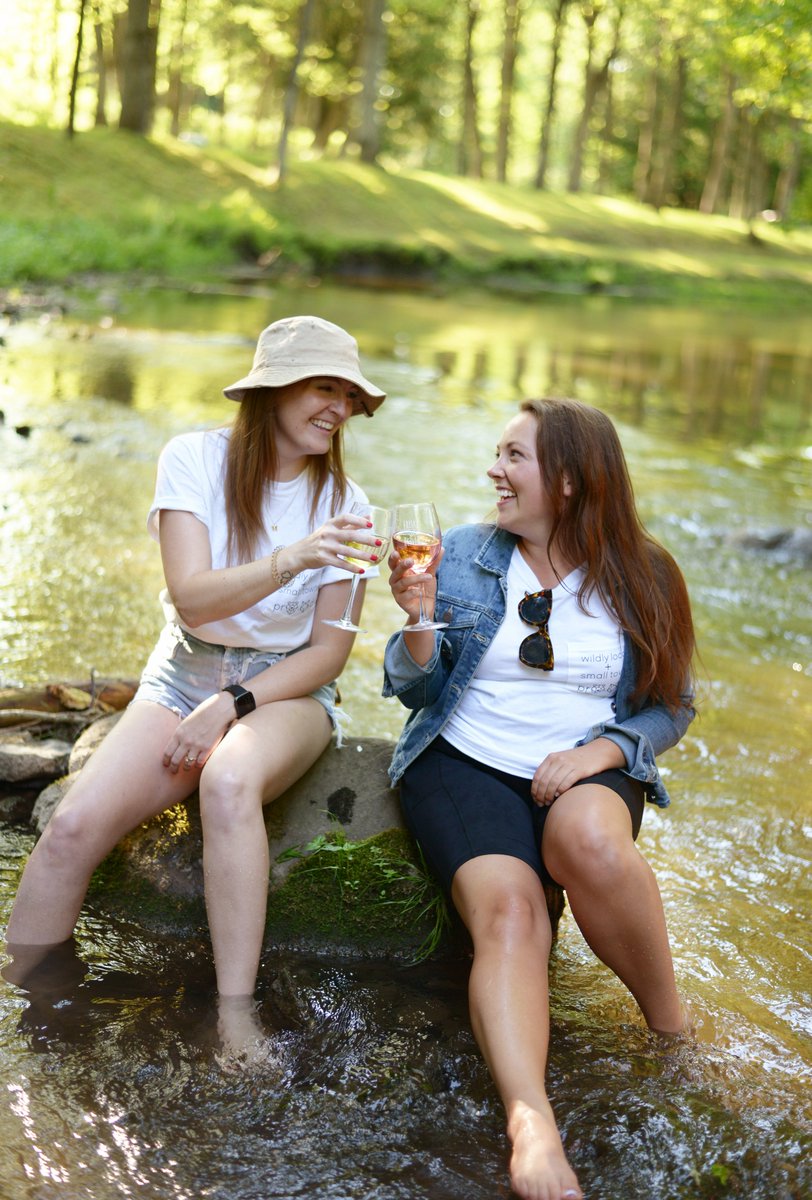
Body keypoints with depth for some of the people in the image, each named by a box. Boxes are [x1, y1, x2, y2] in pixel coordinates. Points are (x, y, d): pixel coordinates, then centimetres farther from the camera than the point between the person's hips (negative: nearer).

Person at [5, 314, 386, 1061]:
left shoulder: (341, 500, -1)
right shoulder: (195, 460, -5)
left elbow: (329, 653, -1)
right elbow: (192, 598, -18)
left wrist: (234, 705, -14)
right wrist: (291, 559, -34)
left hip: (284, 690, -1)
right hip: (184, 677, 1)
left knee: (230, 781, -36)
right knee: (74, 826, -24)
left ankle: (235, 1021, -32)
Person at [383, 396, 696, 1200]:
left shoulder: (640, 580, 4)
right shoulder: (461, 554, 5)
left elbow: (670, 707, 9)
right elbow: (417, 692, 7)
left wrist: (605, 749, -10)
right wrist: (418, 623, -13)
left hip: (584, 770, 0)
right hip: (465, 763, 0)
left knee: (590, 841, -36)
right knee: (506, 910, -30)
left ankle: (671, 1024, -13)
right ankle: (530, 1119, -43)